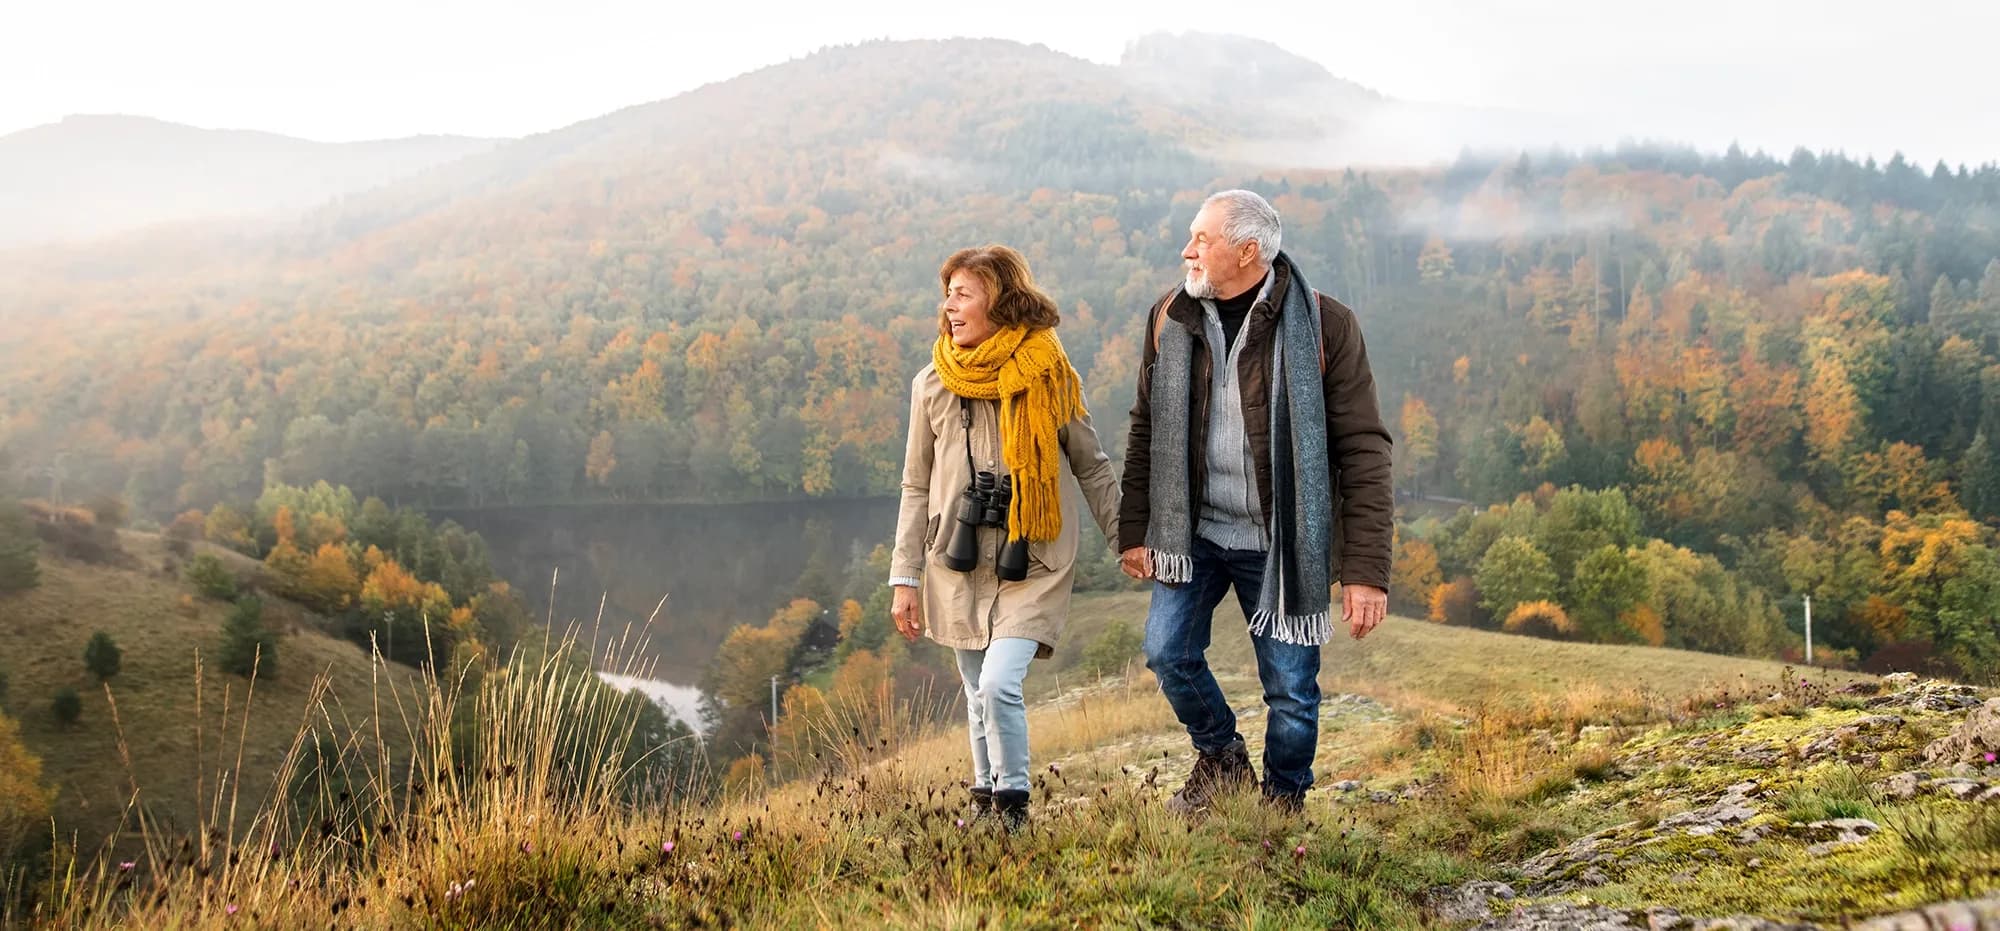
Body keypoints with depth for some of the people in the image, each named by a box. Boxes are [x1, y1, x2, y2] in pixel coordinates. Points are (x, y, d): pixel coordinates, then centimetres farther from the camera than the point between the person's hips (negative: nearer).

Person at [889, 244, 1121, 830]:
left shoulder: (1049, 378, -3)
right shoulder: (932, 384, 4)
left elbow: (1092, 468, 8)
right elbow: (917, 486, 9)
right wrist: (905, 578, 6)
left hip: (1032, 566, -3)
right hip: (958, 565, 3)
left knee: (999, 684, -17)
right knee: (978, 695, 9)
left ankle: (1012, 803, 1)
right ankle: (985, 796, 26)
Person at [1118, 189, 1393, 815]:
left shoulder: (1323, 325, -12)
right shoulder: (1170, 319, 1)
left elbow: (1363, 450, -12)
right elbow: (1146, 431, 9)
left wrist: (1366, 571, -17)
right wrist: (1135, 532, 5)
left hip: (1281, 544, -3)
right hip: (1194, 531, 3)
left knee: (1291, 688, 2)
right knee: (1168, 651, -3)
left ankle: (1283, 804, 28)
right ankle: (1220, 759, 26)